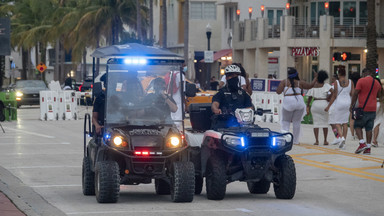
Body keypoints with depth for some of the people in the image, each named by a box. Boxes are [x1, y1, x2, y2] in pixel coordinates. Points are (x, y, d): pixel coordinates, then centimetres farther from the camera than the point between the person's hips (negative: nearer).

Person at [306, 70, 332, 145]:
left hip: (315, 105, 1)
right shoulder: (326, 85, -3)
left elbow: (309, 97, 1)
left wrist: (307, 106, 6)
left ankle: (317, 140, -4)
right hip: (324, 104, -1)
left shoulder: (313, 86, 2)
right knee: (325, 123, 9)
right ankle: (325, 140, 8)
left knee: (316, 123, 3)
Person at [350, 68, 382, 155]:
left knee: (358, 126, 6)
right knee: (369, 128, 6)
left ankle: (362, 143, -12)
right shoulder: (377, 83, 10)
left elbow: (355, 93, -10)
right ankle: (368, 147, 3)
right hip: (373, 109, 5)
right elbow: (379, 95, 21)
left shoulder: (361, 81, -7)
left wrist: (352, 105, -3)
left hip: (363, 108, -5)